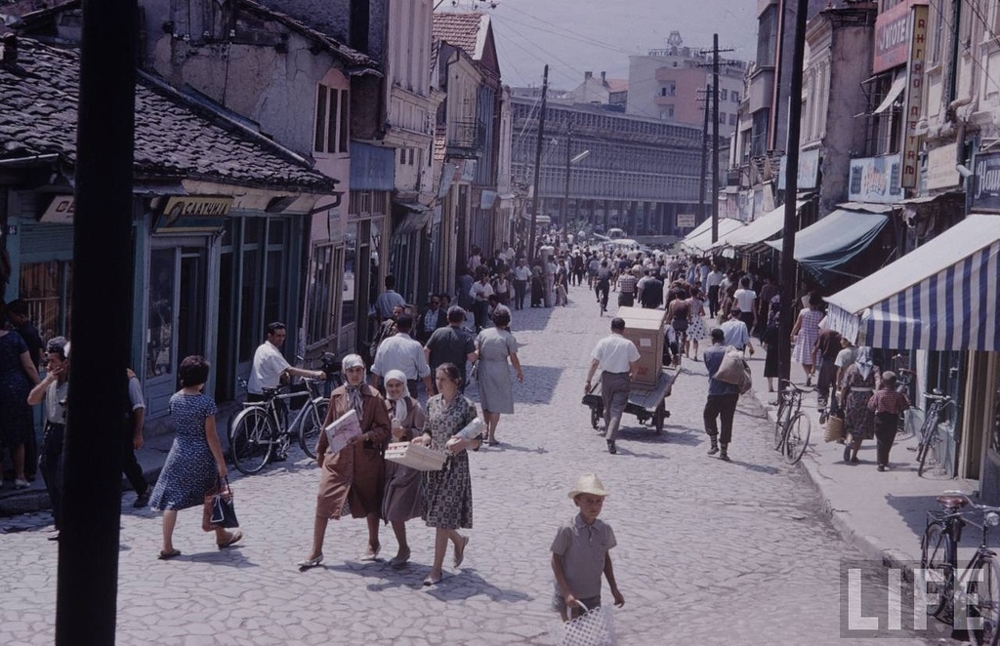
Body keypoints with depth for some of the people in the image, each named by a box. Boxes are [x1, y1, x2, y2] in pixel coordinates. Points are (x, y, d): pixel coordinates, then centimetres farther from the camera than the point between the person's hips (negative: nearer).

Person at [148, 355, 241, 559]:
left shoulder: (174, 399, -2)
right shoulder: (206, 402, -15)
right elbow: (211, 436, -14)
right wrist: (221, 462, -7)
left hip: (179, 451, 3)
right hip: (201, 454, -3)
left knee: (171, 499, 3)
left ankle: (167, 547, -4)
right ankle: (222, 536, 36)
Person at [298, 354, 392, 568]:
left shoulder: (374, 397, -5)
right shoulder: (337, 395, 4)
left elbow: (385, 429, -4)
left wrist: (366, 436, -20)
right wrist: (321, 450, 19)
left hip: (365, 457, -2)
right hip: (338, 456, 2)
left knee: (370, 502, 13)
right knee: (323, 500, -7)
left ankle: (373, 544, 36)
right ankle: (316, 552, 1)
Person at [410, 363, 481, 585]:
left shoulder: (467, 406, -9)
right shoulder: (432, 402, 5)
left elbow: (477, 441, -7)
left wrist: (464, 442, -28)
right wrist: (423, 439, -7)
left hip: (455, 465, -6)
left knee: (442, 516, -5)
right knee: (434, 514, 11)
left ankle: (437, 569, 3)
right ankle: (459, 541, 41)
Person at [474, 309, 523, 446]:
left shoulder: (483, 333, 2)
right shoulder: (509, 337, -7)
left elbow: (475, 352, -3)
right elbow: (513, 359, -4)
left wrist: (474, 366, 5)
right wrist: (519, 373, 9)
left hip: (483, 369, 4)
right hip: (500, 371, -4)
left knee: (486, 403, 19)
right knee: (497, 404, 2)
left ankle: (487, 431, 30)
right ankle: (491, 436, -1)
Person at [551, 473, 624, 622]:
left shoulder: (605, 530, -4)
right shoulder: (567, 531, -16)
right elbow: (556, 561, -9)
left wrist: (614, 589, 12)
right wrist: (566, 592, -16)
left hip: (593, 597, 4)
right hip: (570, 598, -4)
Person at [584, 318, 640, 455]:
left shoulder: (603, 343, -4)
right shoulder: (628, 344, -6)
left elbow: (594, 363, -6)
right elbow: (634, 365, 1)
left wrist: (588, 381, -2)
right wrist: (632, 375, 22)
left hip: (606, 377, 2)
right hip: (622, 379, -2)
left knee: (607, 409, 19)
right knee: (617, 411, -4)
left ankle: (608, 434, 31)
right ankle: (610, 439, -19)